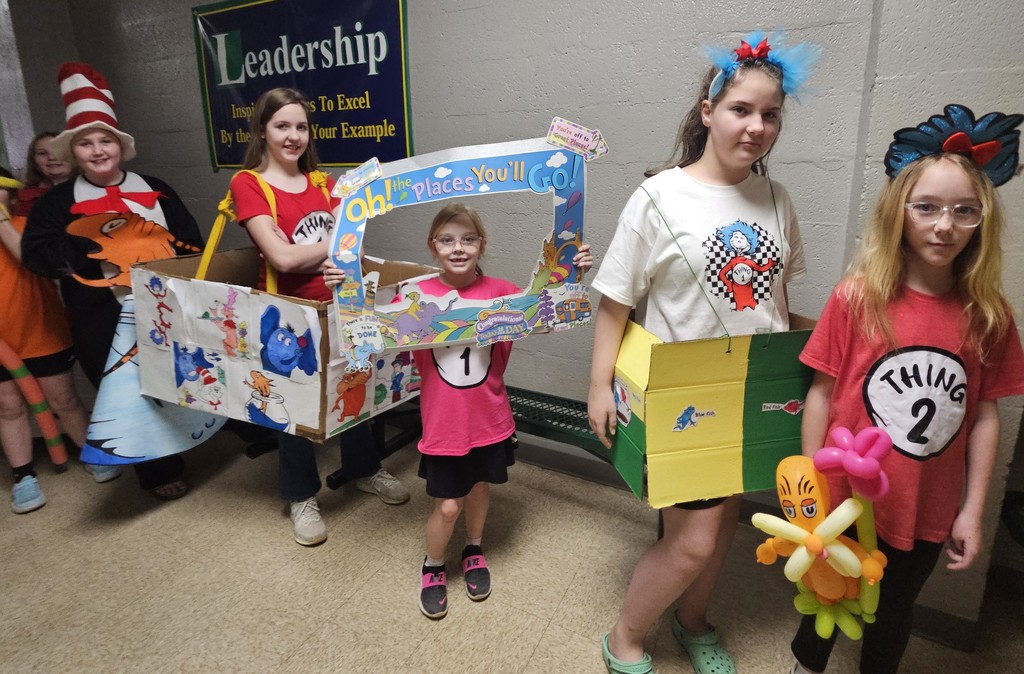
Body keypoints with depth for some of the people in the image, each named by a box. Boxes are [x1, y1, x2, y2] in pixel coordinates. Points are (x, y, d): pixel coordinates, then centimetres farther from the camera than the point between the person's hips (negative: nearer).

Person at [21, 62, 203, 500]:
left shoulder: (154, 189, 9)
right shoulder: (58, 202, 5)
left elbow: (190, 242, 7)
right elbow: (37, 253, -7)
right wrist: (95, 252, -18)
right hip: (104, 321, -1)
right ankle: (160, 472, 22)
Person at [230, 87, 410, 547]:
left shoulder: (322, 182, 9)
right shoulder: (247, 183, -7)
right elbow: (282, 256, -18)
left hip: (337, 304, 5)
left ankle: (364, 470, 39)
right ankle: (301, 497, 29)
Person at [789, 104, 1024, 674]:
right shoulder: (857, 298, -15)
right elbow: (822, 394, -10)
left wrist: (973, 511, 0)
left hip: (927, 512, 2)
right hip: (845, 499, -2)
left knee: (895, 611, 24)